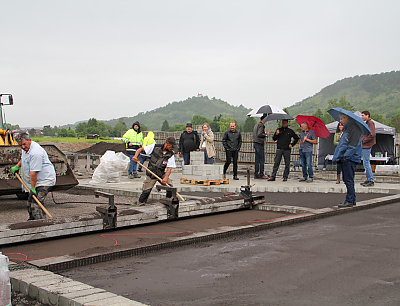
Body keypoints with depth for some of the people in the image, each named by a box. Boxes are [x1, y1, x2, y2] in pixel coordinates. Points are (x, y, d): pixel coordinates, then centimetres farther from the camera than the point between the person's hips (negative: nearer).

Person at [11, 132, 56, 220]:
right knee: (30, 202, 15)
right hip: (38, 181, 11)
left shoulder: (35, 153, -27)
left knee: (36, 203, -20)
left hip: (45, 180, -11)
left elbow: (33, 172, -27)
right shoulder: (25, 148, 7)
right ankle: (32, 220, 28)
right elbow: (23, 158, 32)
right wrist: (17, 166, 17)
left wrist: (32, 188, -25)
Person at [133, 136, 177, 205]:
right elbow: (141, 149, -3)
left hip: (162, 174, 2)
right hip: (151, 174, -2)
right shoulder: (155, 147, -9)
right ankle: (140, 205, 6)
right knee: (146, 191, -12)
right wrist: (135, 156, -21)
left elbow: (169, 168, -10)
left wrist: (165, 178, -26)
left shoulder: (171, 155, -5)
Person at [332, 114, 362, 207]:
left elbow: (354, 143, -18)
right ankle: (352, 199, 19)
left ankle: (350, 201, -4)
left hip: (350, 158, -10)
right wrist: (340, 156, 17)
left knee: (349, 180, -8)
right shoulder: (347, 128, 21)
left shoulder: (354, 127, -10)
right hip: (345, 158, 10)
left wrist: (347, 155, -22)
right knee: (346, 180, 12)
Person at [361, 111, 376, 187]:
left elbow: (372, 135, -19)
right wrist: (363, 140, 10)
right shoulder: (367, 123, 19)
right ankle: (368, 180, 16)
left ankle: (371, 181, -7)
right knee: (366, 163, 12)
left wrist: (363, 141, -14)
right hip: (365, 146, 10)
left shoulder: (370, 123, -10)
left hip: (367, 146, -10)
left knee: (366, 163, -10)